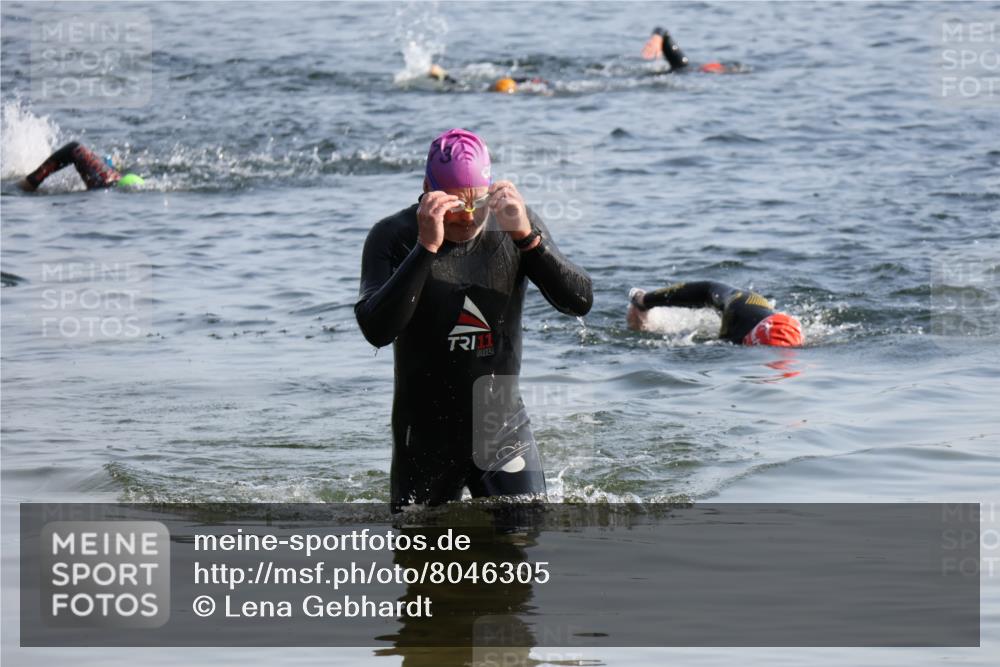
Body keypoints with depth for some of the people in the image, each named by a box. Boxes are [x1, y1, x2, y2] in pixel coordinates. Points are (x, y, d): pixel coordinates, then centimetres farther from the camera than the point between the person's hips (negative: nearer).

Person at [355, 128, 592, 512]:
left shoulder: (516, 225, -4)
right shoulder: (393, 236, -12)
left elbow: (579, 302, -14)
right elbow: (376, 331, -27)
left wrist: (527, 236, -28)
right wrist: (426, 248, -34)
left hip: (502, 432, 2)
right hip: (426, 435, -2)